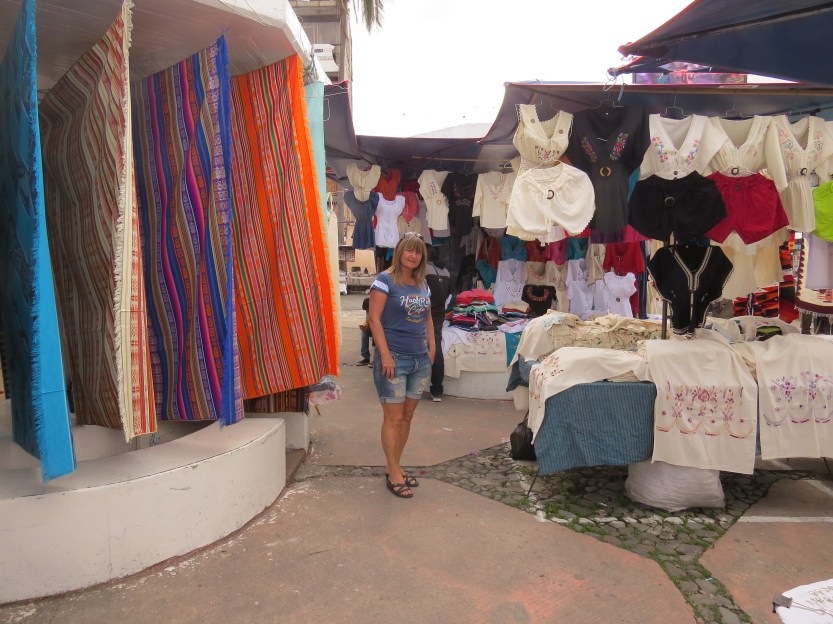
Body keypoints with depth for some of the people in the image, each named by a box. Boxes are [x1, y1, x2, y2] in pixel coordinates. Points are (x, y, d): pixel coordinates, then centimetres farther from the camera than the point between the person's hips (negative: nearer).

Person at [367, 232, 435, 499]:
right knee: (393, 418, 0)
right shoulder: (385, 280, -8)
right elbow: (374, 319, -12)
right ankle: (394, 474, 11)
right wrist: (385, 355, -17)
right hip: (394, 358, -7)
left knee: (407, 416, 12)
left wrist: (431, 347, 10)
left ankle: (395, 467, 26)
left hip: (420, 360, 7)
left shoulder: (422, 284, 12)